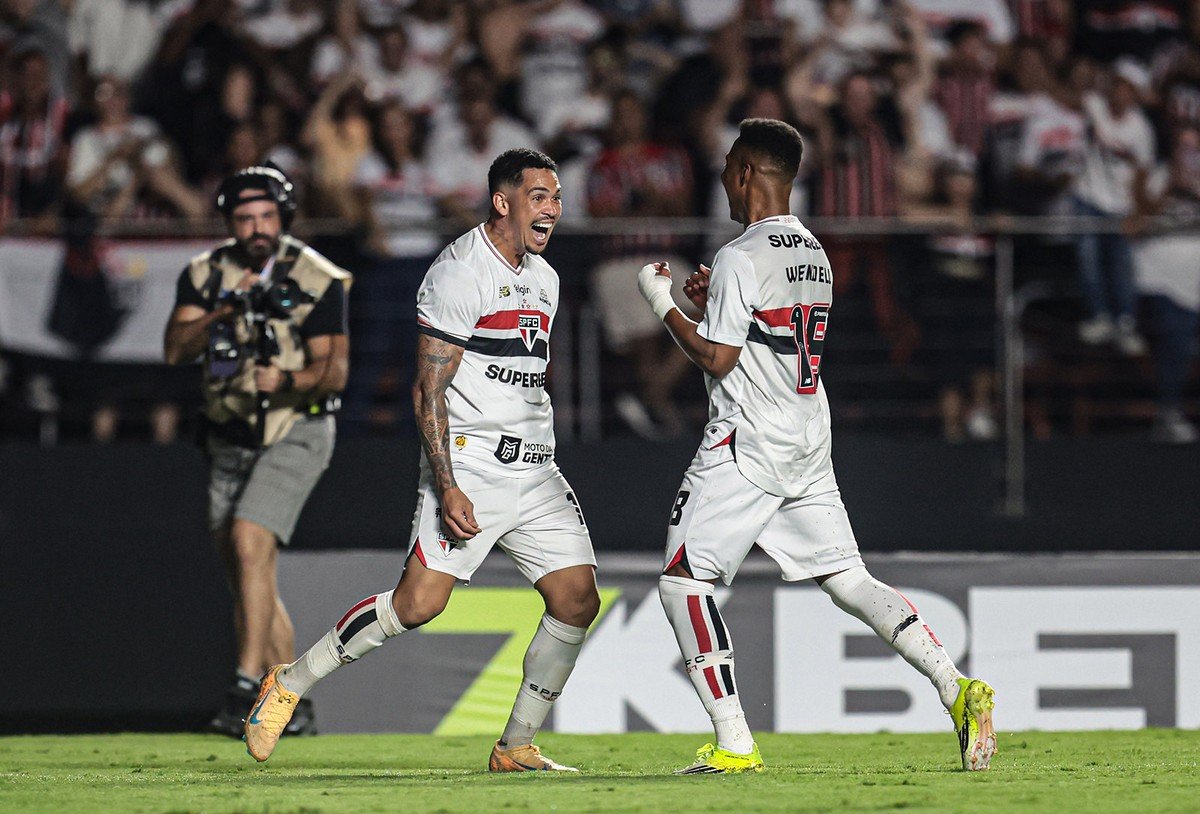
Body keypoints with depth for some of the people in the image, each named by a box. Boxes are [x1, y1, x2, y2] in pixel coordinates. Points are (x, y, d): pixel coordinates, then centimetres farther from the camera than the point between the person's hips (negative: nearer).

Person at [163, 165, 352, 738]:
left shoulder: (317, 280, -10)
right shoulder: (206, 275, 1)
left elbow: (335, 370, -14)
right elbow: (174, 349, -11)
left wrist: (288, 380, -33)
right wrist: (224, 311, -25)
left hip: (295, 435, -5)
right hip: (229, 441, 5)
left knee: (249, 542, -24)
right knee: (247, 576, 7)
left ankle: (247, 686, -26)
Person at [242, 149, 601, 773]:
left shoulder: (542, 279, 17)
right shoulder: (458, 274, -11)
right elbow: (428, 392, -14)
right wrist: (447, 487, -22)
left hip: (534, 471, 8)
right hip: (470, 460, -8)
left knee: (577, 601, -4)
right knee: (419, 601, -17)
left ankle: (516, 747, 7)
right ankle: (290, 684, -1)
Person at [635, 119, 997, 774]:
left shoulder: (741, 258, -13)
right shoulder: (814, 254, 14)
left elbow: (716, 360, -14)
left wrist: (662, 304, -2)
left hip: (745, 449, -8)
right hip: (808, 448, 8)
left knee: (683, 581, -1)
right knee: (848, 579, 9)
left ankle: (734, 744, -9)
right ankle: (956, 689, -8)